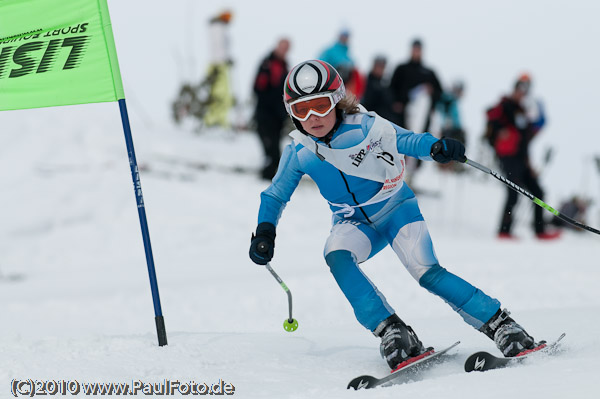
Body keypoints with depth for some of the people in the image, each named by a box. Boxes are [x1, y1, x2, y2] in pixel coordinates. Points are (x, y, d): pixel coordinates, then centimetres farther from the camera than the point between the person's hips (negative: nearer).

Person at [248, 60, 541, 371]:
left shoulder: (363, 126, -17)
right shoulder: (298, 153, -8)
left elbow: (406, 141, -17)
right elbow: (276, 195, 6)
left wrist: (437, 147, -39)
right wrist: (265, 231, -11)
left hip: (395, 208, -2)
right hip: (354, 223, 3)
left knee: (426, 271, -22)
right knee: (336, 256, -31)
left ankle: (499, 325, -14)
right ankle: (392, 332, -32)